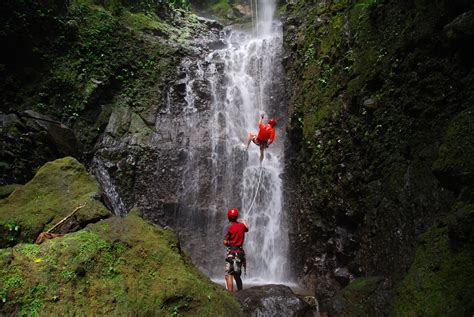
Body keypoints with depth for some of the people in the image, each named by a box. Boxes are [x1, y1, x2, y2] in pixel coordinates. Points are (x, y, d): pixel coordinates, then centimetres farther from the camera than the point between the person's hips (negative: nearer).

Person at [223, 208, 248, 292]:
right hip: (240, 252, 6)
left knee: (229, 275, -7)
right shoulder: (242, 225, 5)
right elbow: (247, 229, 31)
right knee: (237, 276, 18)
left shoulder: (231, 228, -12)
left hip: (232, 252, -6)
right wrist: (244, 221, 50)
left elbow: (225, 242, -12)